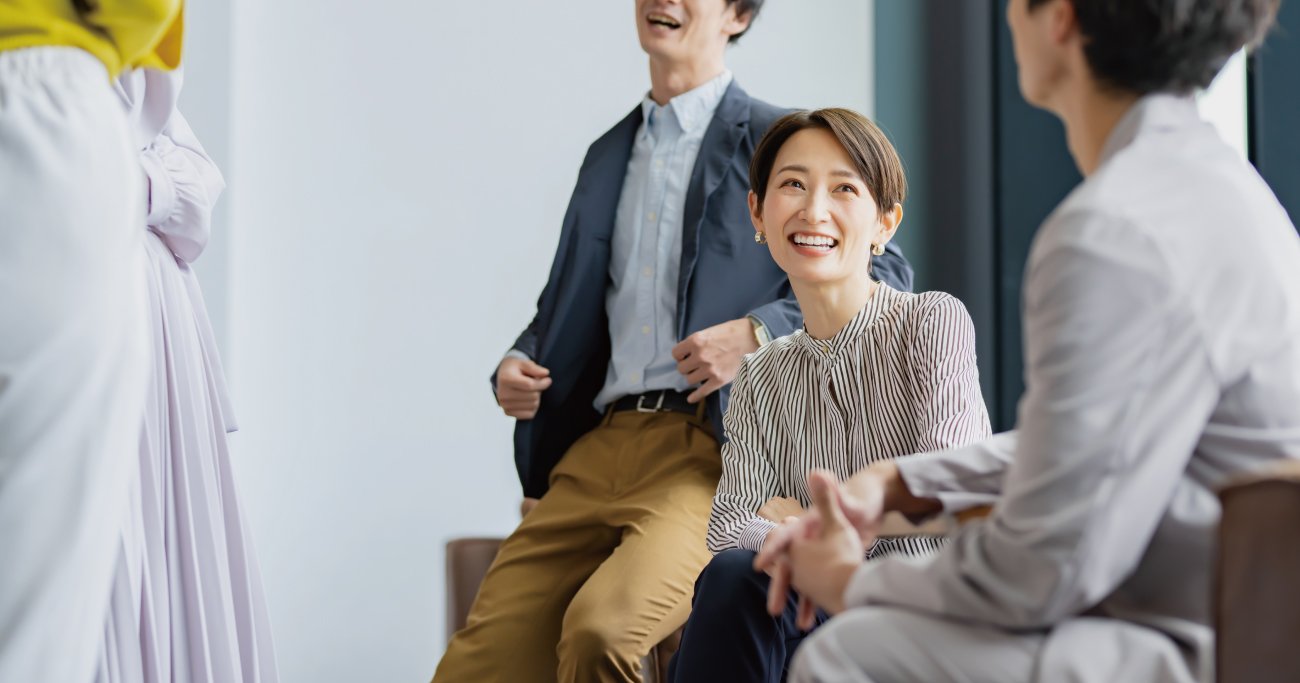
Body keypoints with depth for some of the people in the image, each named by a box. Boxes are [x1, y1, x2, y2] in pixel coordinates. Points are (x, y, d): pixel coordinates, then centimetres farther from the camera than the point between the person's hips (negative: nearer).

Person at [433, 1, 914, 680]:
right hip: (600, 448, 6)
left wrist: (758, 332, -14)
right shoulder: (608, 154, 23)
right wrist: (517, 364, 9)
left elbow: (885, 274, -1)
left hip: (710, 445, -6)